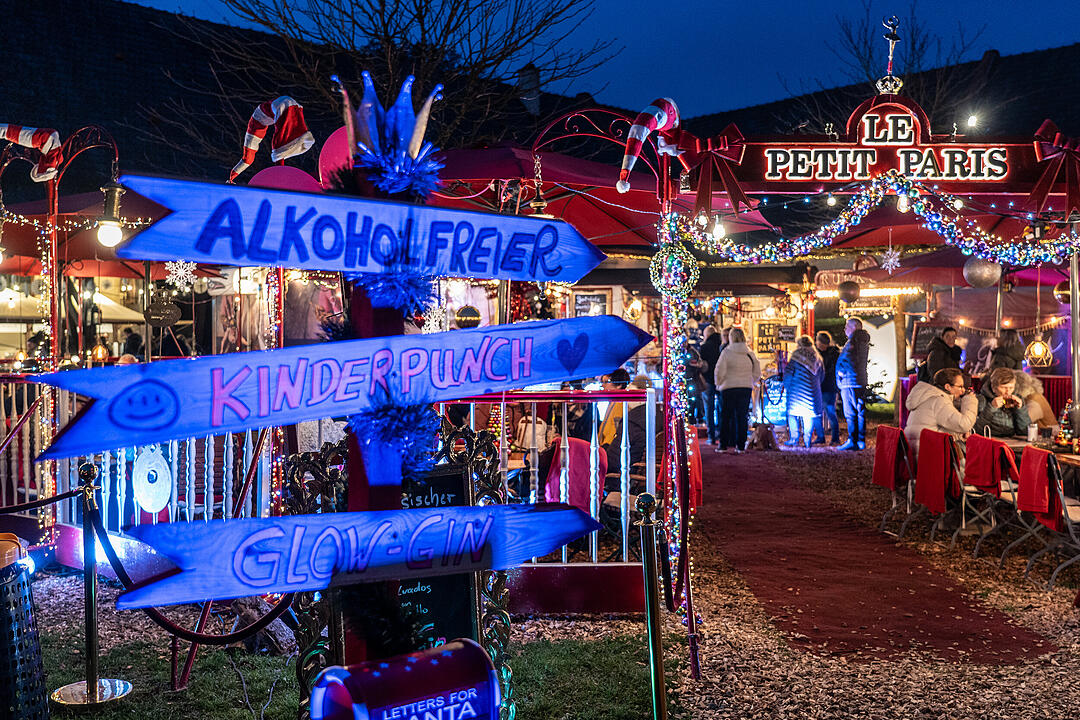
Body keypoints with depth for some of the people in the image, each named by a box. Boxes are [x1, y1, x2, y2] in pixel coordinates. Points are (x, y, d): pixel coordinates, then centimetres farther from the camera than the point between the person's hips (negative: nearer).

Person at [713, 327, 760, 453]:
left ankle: (723, 445, 6)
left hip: (729, 388, -3)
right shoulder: (750, 354, 5)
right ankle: (741, 445, 8)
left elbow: (719, 372, -8)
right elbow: (757, 373, 9)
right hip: (747, 388, 3)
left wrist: (718, 384, 7)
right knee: (742, 416, 8)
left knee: (725, 416, 5)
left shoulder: (726, 352, -6)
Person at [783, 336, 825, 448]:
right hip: (812, 391, 4)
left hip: (796, 390, -4)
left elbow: (788, 373, -6)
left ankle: (794, 439, 1)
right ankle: (807, 440, 3)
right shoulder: (817, 357, 10)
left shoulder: (796, 355, -4)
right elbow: (822, 376, 16)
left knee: (793, 413, 4)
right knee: (810, 414, 7)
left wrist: (786, 387, 4)